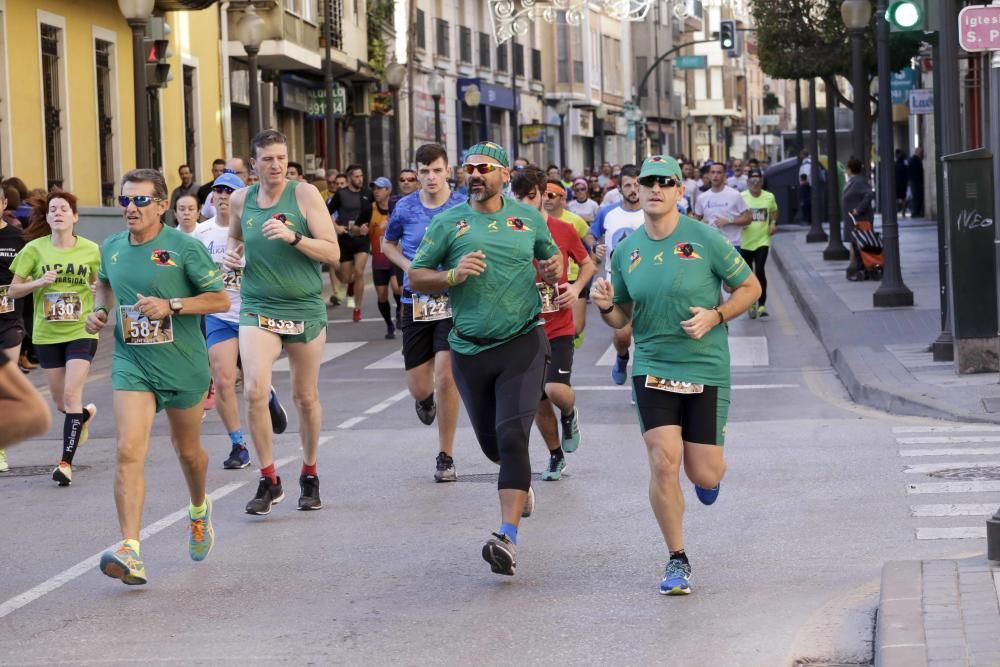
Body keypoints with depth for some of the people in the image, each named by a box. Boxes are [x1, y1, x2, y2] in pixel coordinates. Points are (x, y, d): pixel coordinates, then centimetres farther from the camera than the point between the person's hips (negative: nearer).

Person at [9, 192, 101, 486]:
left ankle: (66, 462, -8)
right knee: (60, 401, 11)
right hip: (47, 334, 2)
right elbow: (13, 290, 2)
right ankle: (86, 414, 47)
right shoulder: (34, 249, -4)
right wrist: (38, 282, -16)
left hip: (81, 331, -2)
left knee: (71, 395, -15)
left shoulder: (90, 250, -4)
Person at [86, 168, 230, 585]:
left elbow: (220, 300, -9)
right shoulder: (112, 247, 4)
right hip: (131, 363, 2)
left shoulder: (185, 247, -11)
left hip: (183, 366, -2)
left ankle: (199, 510, 51)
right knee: (129, 451, -17)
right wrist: (100, 309, 5)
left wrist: (171, 305, -21)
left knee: (187, 450, 17)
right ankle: (130, 551, -24)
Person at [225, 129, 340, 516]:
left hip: (305, 309, -1)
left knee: (306, 397, 10)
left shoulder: (305, 194, -7)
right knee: (254, 390, -18)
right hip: (258, 309, 1)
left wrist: (293, 237, -24)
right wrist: (231, 254, 3)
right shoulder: (241, 200, 3)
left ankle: (309, 474, 31)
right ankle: (269, 480, -7)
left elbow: (333, 254, -10)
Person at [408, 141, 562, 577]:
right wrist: (453, 275, -15)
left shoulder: (528, 218, 6)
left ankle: (508, 537, -21)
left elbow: (551, 254, 23)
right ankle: (521, 480, 49)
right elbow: (416, 277, 3)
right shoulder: (448, 223, 2)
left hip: (522, 344, -2)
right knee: (491, 443, 13)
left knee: (512, 436, -16)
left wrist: (554, 270, 0)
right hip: (470, 349, 2)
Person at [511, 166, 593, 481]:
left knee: (556, 388, -21)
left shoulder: (563, 231, -5)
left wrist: (577, 288, -7)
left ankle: (570, 414, 15)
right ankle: (555, 455, 30)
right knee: (538, 402, 8)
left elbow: (588, 265, 11)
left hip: (559, 328, -2)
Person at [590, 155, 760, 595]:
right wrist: (606, 306, -10)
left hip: (706, 368, -2)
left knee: (704, 475, -1)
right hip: (652, 368, 2)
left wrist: (714, 316, -15)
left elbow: (750, 287, 1)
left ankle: (710, 467, 40)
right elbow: (622, 318, 13)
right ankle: (677, 561, 4)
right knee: (664, 463, -12)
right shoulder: (626, 250, 4)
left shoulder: (705, 239, -8)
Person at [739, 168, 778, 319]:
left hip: (762, 241, -1)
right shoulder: (741, 197, -4)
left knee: (760, 271, -15)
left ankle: (762, 305, -9)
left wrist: (773, 223, 1)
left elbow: (774, 212, 19)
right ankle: (752, 304, 26)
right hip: (745, 242, 1)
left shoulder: (769, 197, 1)